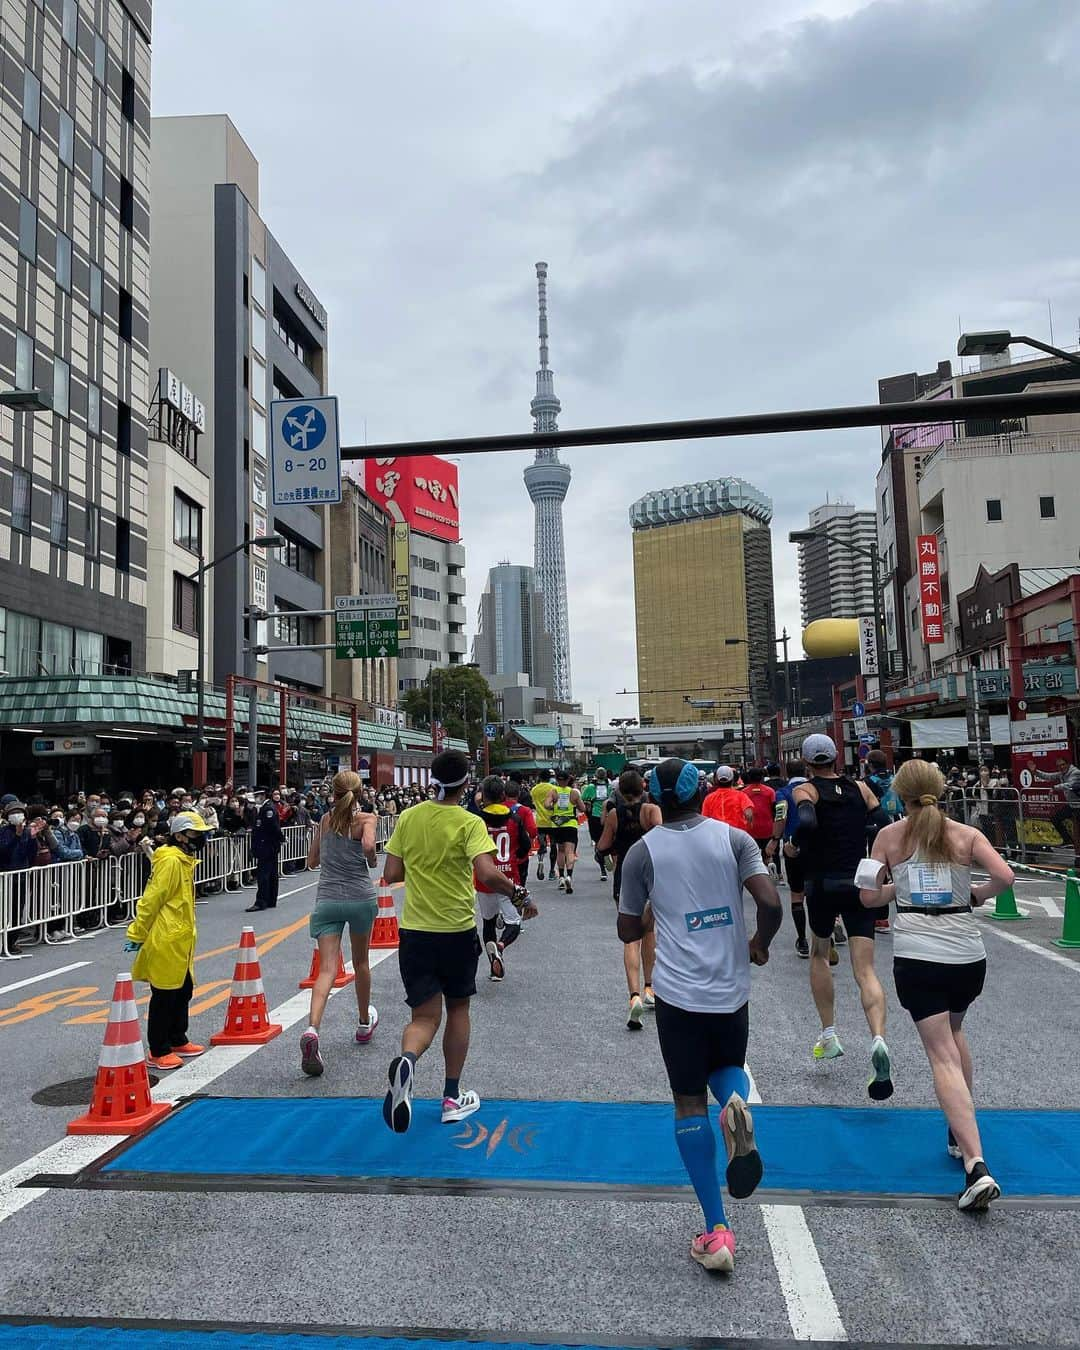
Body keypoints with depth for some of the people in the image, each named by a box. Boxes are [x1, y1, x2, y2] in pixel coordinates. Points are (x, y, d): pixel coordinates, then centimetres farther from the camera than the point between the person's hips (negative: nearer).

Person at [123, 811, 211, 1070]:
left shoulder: (185, 861, 14)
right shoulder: (170, 861, -17)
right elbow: (151, 900, -17)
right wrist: (137, 935, -14)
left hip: (180, 941, 10)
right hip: (165, 942, -10)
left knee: (183, 991, 17)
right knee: (164, 997, -1)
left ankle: (178, 1041, 31)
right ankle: (158, 1052, 9)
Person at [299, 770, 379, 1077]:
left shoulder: (325, 820, 10)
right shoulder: (365, 818, -1)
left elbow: (312, 861, 16)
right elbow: (368, 846, -21)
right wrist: (373, 861, -1)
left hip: (327, 899, 1)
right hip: (361, 897, -1)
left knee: (327, 969, -7)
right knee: (360, 962, 20)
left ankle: (312, 1030, -30)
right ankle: (364, 1023, 38)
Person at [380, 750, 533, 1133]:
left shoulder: (408, 817, 0)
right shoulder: (469, 823, -12)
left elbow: (391, 875, 2)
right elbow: (488, 873, -25)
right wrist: (519, 895, -10)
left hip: (414, 930, 2)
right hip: (457, 931, -2)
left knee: (425, 1016, 7)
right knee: (458, 1009, 18)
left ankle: (406, 1060, -27)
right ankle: (452, 1098, 24)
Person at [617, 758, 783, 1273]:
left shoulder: (643, 851, -3)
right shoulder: (734, 838, -1)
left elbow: (628, 930, 5)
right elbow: (771, 904, -13)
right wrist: (760, 944, 6)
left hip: (678, 991, -1)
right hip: (731, 989, 2)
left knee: (690, 1103, 8)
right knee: (728, 1070, 26)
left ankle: (717, 1231, 5)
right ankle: (736, 1105, -10)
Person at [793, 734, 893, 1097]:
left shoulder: (806, 790, -4)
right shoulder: (860, 788, 8)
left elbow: (806, 823, -24)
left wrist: (796, 846, -5)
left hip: (823, 885, -2)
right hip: (860, 883, 2)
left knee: (819, 954, 23)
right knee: (865, 972, -1)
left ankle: (829, 1036, 24)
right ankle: (878, 1039, -25)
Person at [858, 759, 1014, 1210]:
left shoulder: (889, 836, 3)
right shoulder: (967, 835, 4)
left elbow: (869, 895, 1)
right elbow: (1004, 876, -10)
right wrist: (976, 895, 8)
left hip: (916, 956, -3)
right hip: (967, 953, 3)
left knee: (943, 1056, -4)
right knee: (953, 1032, 28)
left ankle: (976, 1165, -18)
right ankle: (960, 1134, 36)